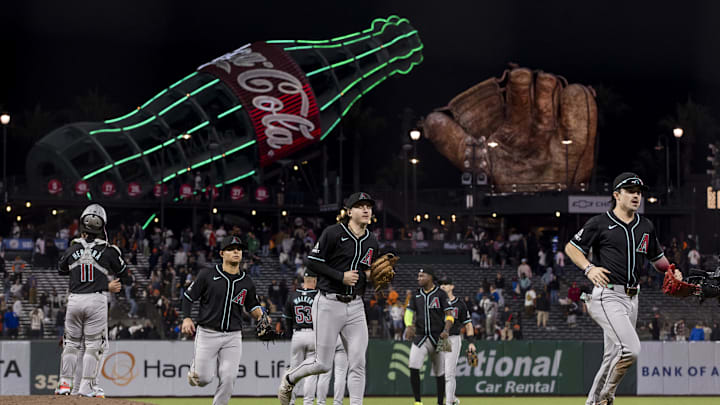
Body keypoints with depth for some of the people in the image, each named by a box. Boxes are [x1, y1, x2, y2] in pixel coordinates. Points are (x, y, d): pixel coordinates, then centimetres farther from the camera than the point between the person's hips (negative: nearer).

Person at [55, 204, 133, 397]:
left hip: (74, 299, 3)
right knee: (93, 344, 4)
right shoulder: (109, 251, -5)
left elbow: (61, 270, 22)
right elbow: (126, 278, 4)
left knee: (71, 343, 12)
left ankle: (65, 383, 9)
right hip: (96, 300, -3)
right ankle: (87, 385, 1)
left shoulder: (73, 249, 3)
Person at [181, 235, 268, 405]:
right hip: (207, 333, -2)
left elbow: (253, 306, 17)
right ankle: (194, 369, 32)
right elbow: (188, 296, 4)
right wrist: (186, 318, -11)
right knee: (204, 378, -4)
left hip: (233, 337, 2)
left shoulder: (246, 281, 8)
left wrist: (260, 314, -6)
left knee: (228, 378, -10)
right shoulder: (207, 275, -2)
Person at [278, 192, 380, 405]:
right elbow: (312, 262, -11)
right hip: (329, 305, -5)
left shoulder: (372, 242, 11)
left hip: (356, 306, 6)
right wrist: (341, 276, -18)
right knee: (323, 364, -2)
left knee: (358, 363, -4)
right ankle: (289, 379, 27)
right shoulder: (334, 233, -9)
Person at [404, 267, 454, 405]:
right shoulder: (416, 295, 11)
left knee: (440, 373, 5)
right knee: (413, 368, -15)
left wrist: (446, 330, -21)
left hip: (437, 338, -2)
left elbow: (449, 315, -5)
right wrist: (409, 326, -8)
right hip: (420, 338, 2)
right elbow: (409, 312, 13)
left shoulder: (441, 294, -1)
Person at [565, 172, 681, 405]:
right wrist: (589, 268, -15)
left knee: (614, 356, 11)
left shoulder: (646, 227, 15)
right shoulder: (600, 224, -3)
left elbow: (657, 257, 26)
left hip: (631, 299, 7)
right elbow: (571, 248, 2)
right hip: (607, 296, -7)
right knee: (630, 349, -23)